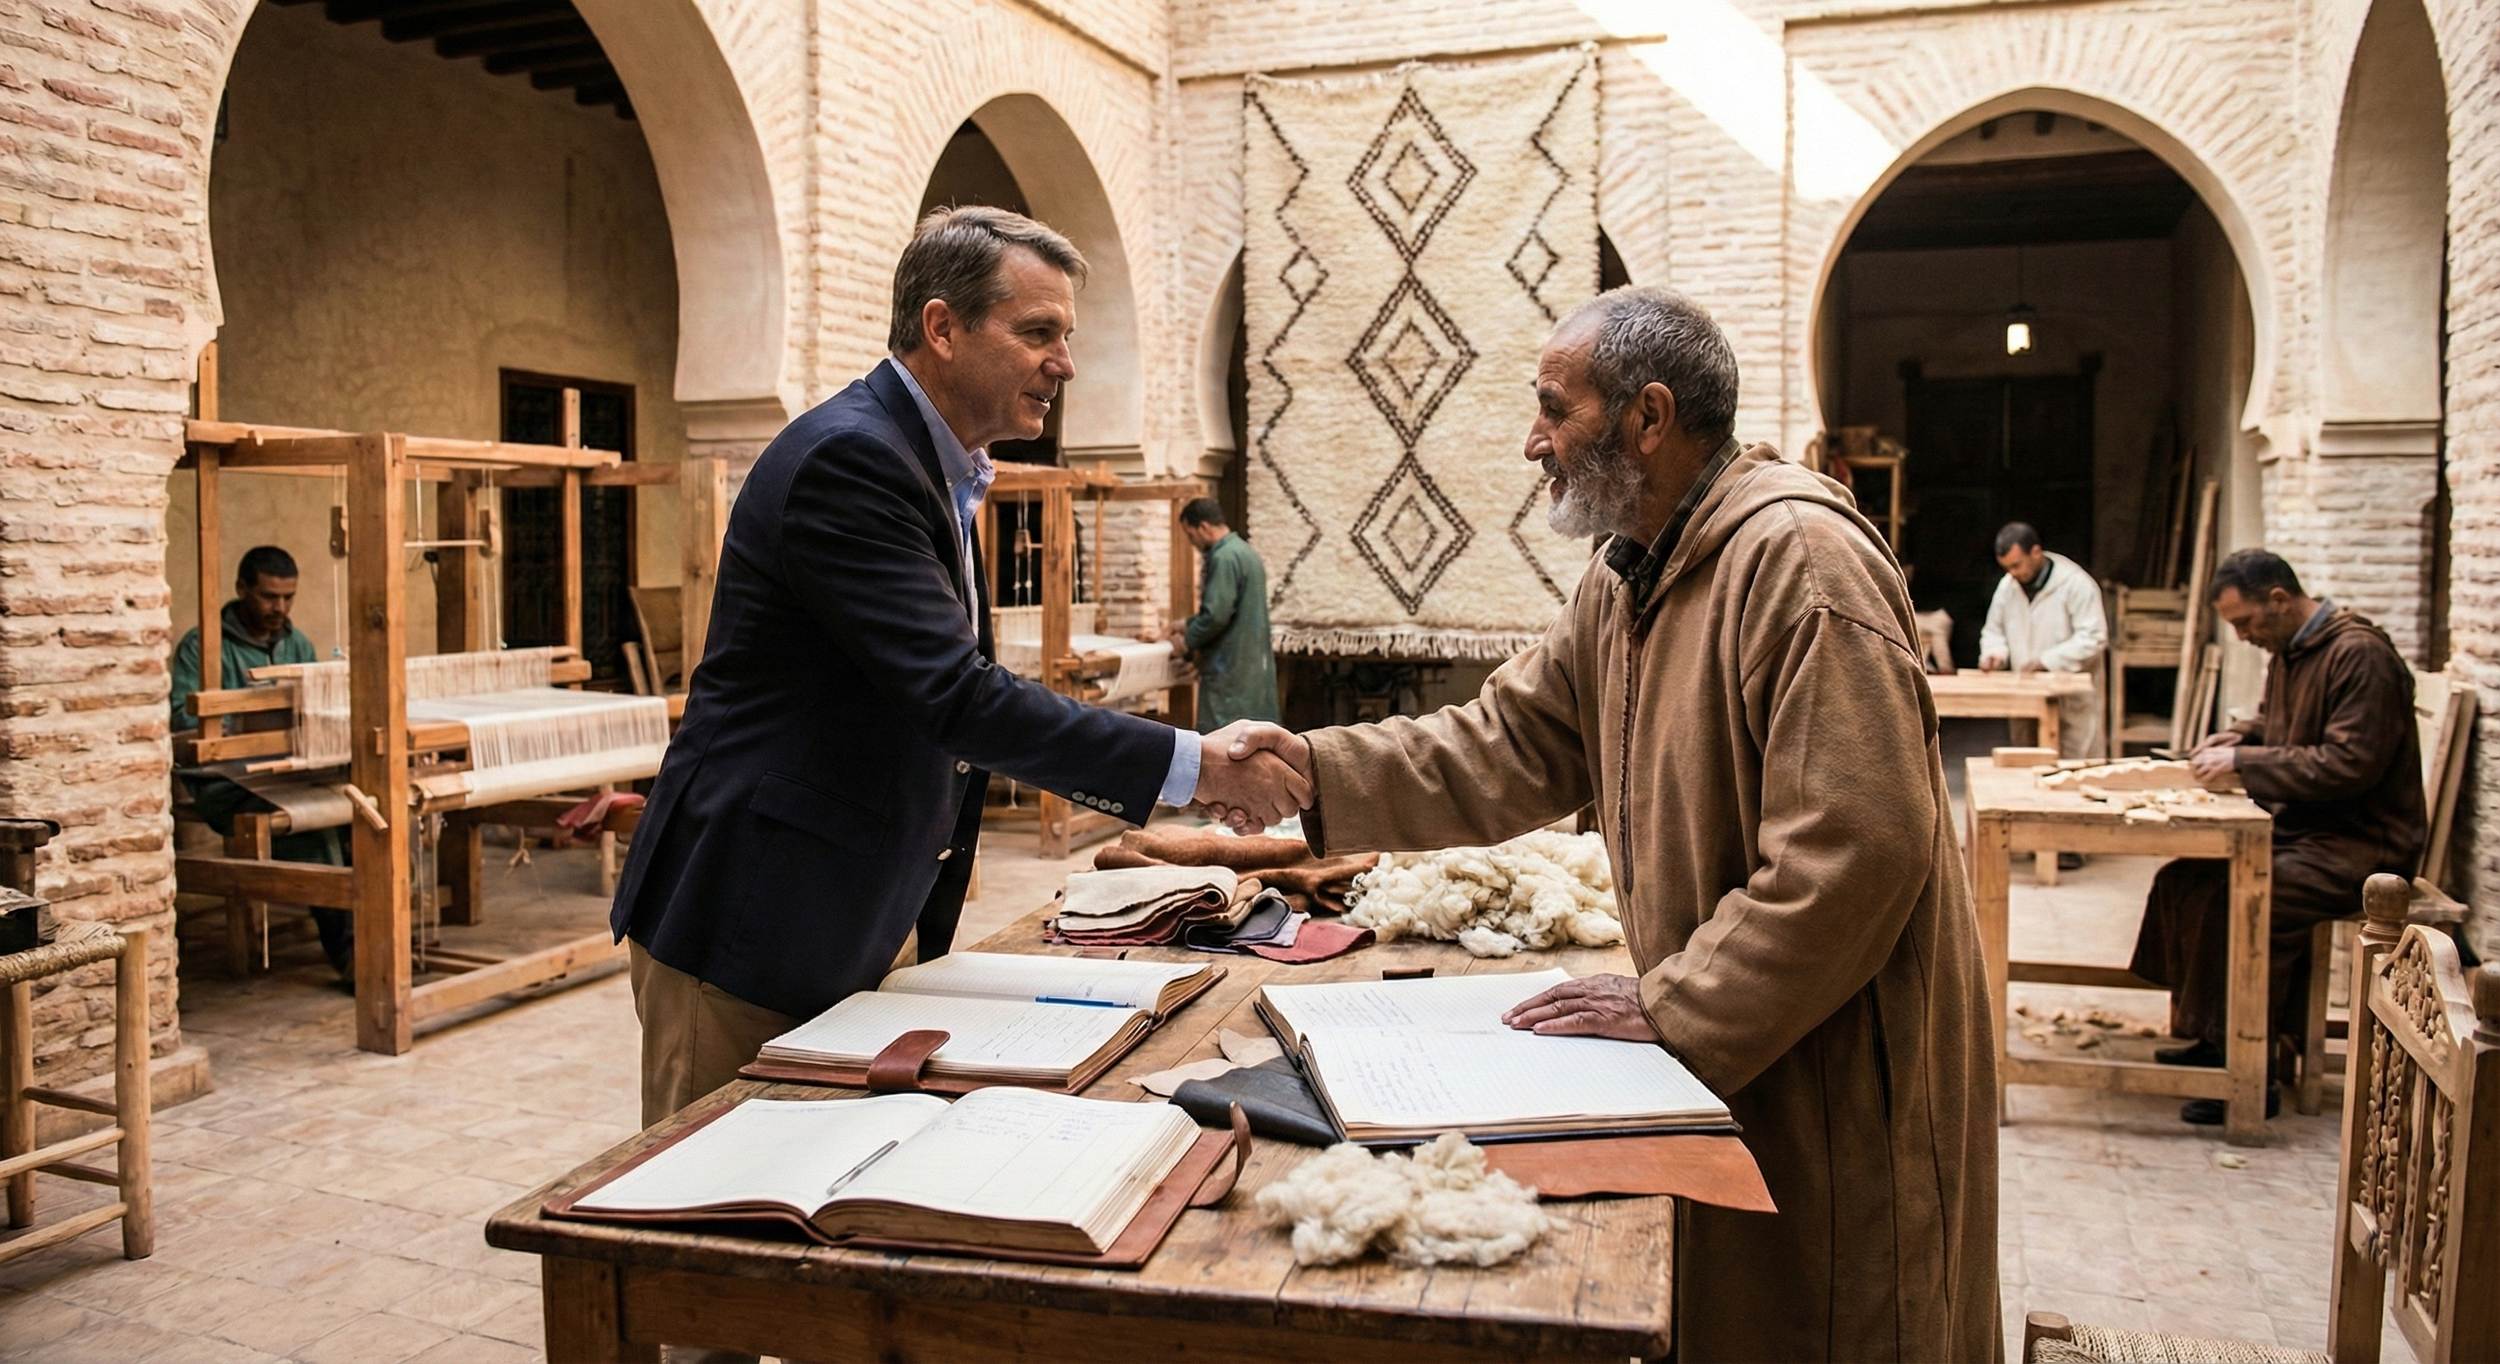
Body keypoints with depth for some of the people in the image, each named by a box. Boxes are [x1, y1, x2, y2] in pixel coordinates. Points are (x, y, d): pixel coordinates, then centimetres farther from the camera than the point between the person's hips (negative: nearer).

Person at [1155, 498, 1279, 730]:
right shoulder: (1243, 550, 14)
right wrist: (1189, 624, 21)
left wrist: (1188, 640, -7)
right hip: (1252, 662, 10)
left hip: (1230, 666, -10)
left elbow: (1217, 614, -22)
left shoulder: (1224, 557, -17)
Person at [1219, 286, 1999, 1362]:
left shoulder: (1801, 558, -24)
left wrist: (1672, 1006, -22)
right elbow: (1509, 744, 8)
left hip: (1839, 1063, -8)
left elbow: (1858, 849, -29)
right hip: (1720, 1049, 9)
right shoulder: (1625, 577, 7)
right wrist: (1317, 769, -3)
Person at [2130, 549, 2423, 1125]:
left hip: (2361, 844, -10)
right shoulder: (2288, 650, 11)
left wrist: (2245, 762, -22)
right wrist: (2236, 736, 5)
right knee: (2182, 880, -3)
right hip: (2300, 826, 10)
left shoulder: (2359, 655, -19)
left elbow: (2350, 764, -25)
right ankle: (2208, 1034, 7)